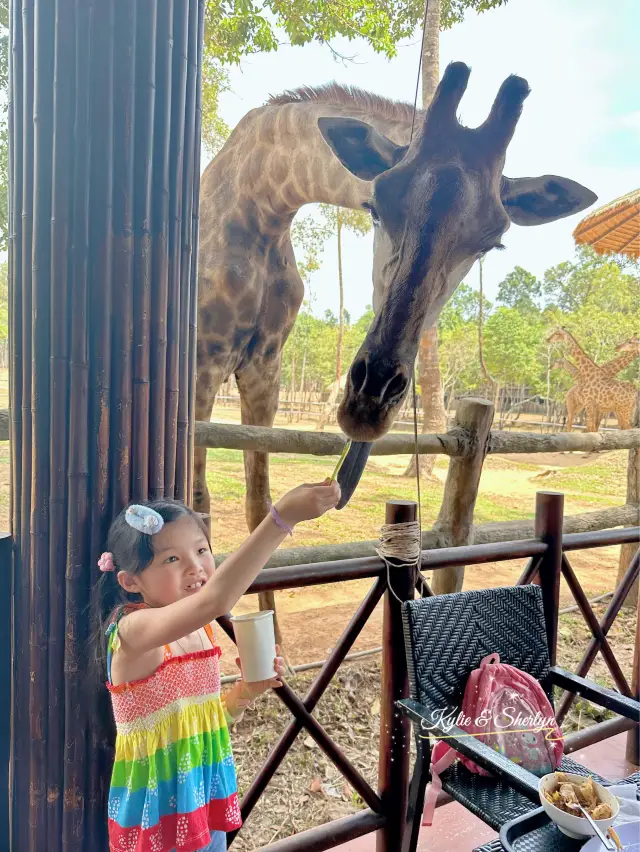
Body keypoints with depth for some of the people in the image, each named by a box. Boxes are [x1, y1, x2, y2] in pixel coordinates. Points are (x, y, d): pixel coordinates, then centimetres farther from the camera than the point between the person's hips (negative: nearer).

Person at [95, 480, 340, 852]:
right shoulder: (134, 629, -26)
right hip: (160, 805, -6)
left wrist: (247, 690, -9)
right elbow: (215, 600, -47)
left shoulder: (200, 629, -2)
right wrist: (283, 516, -52)